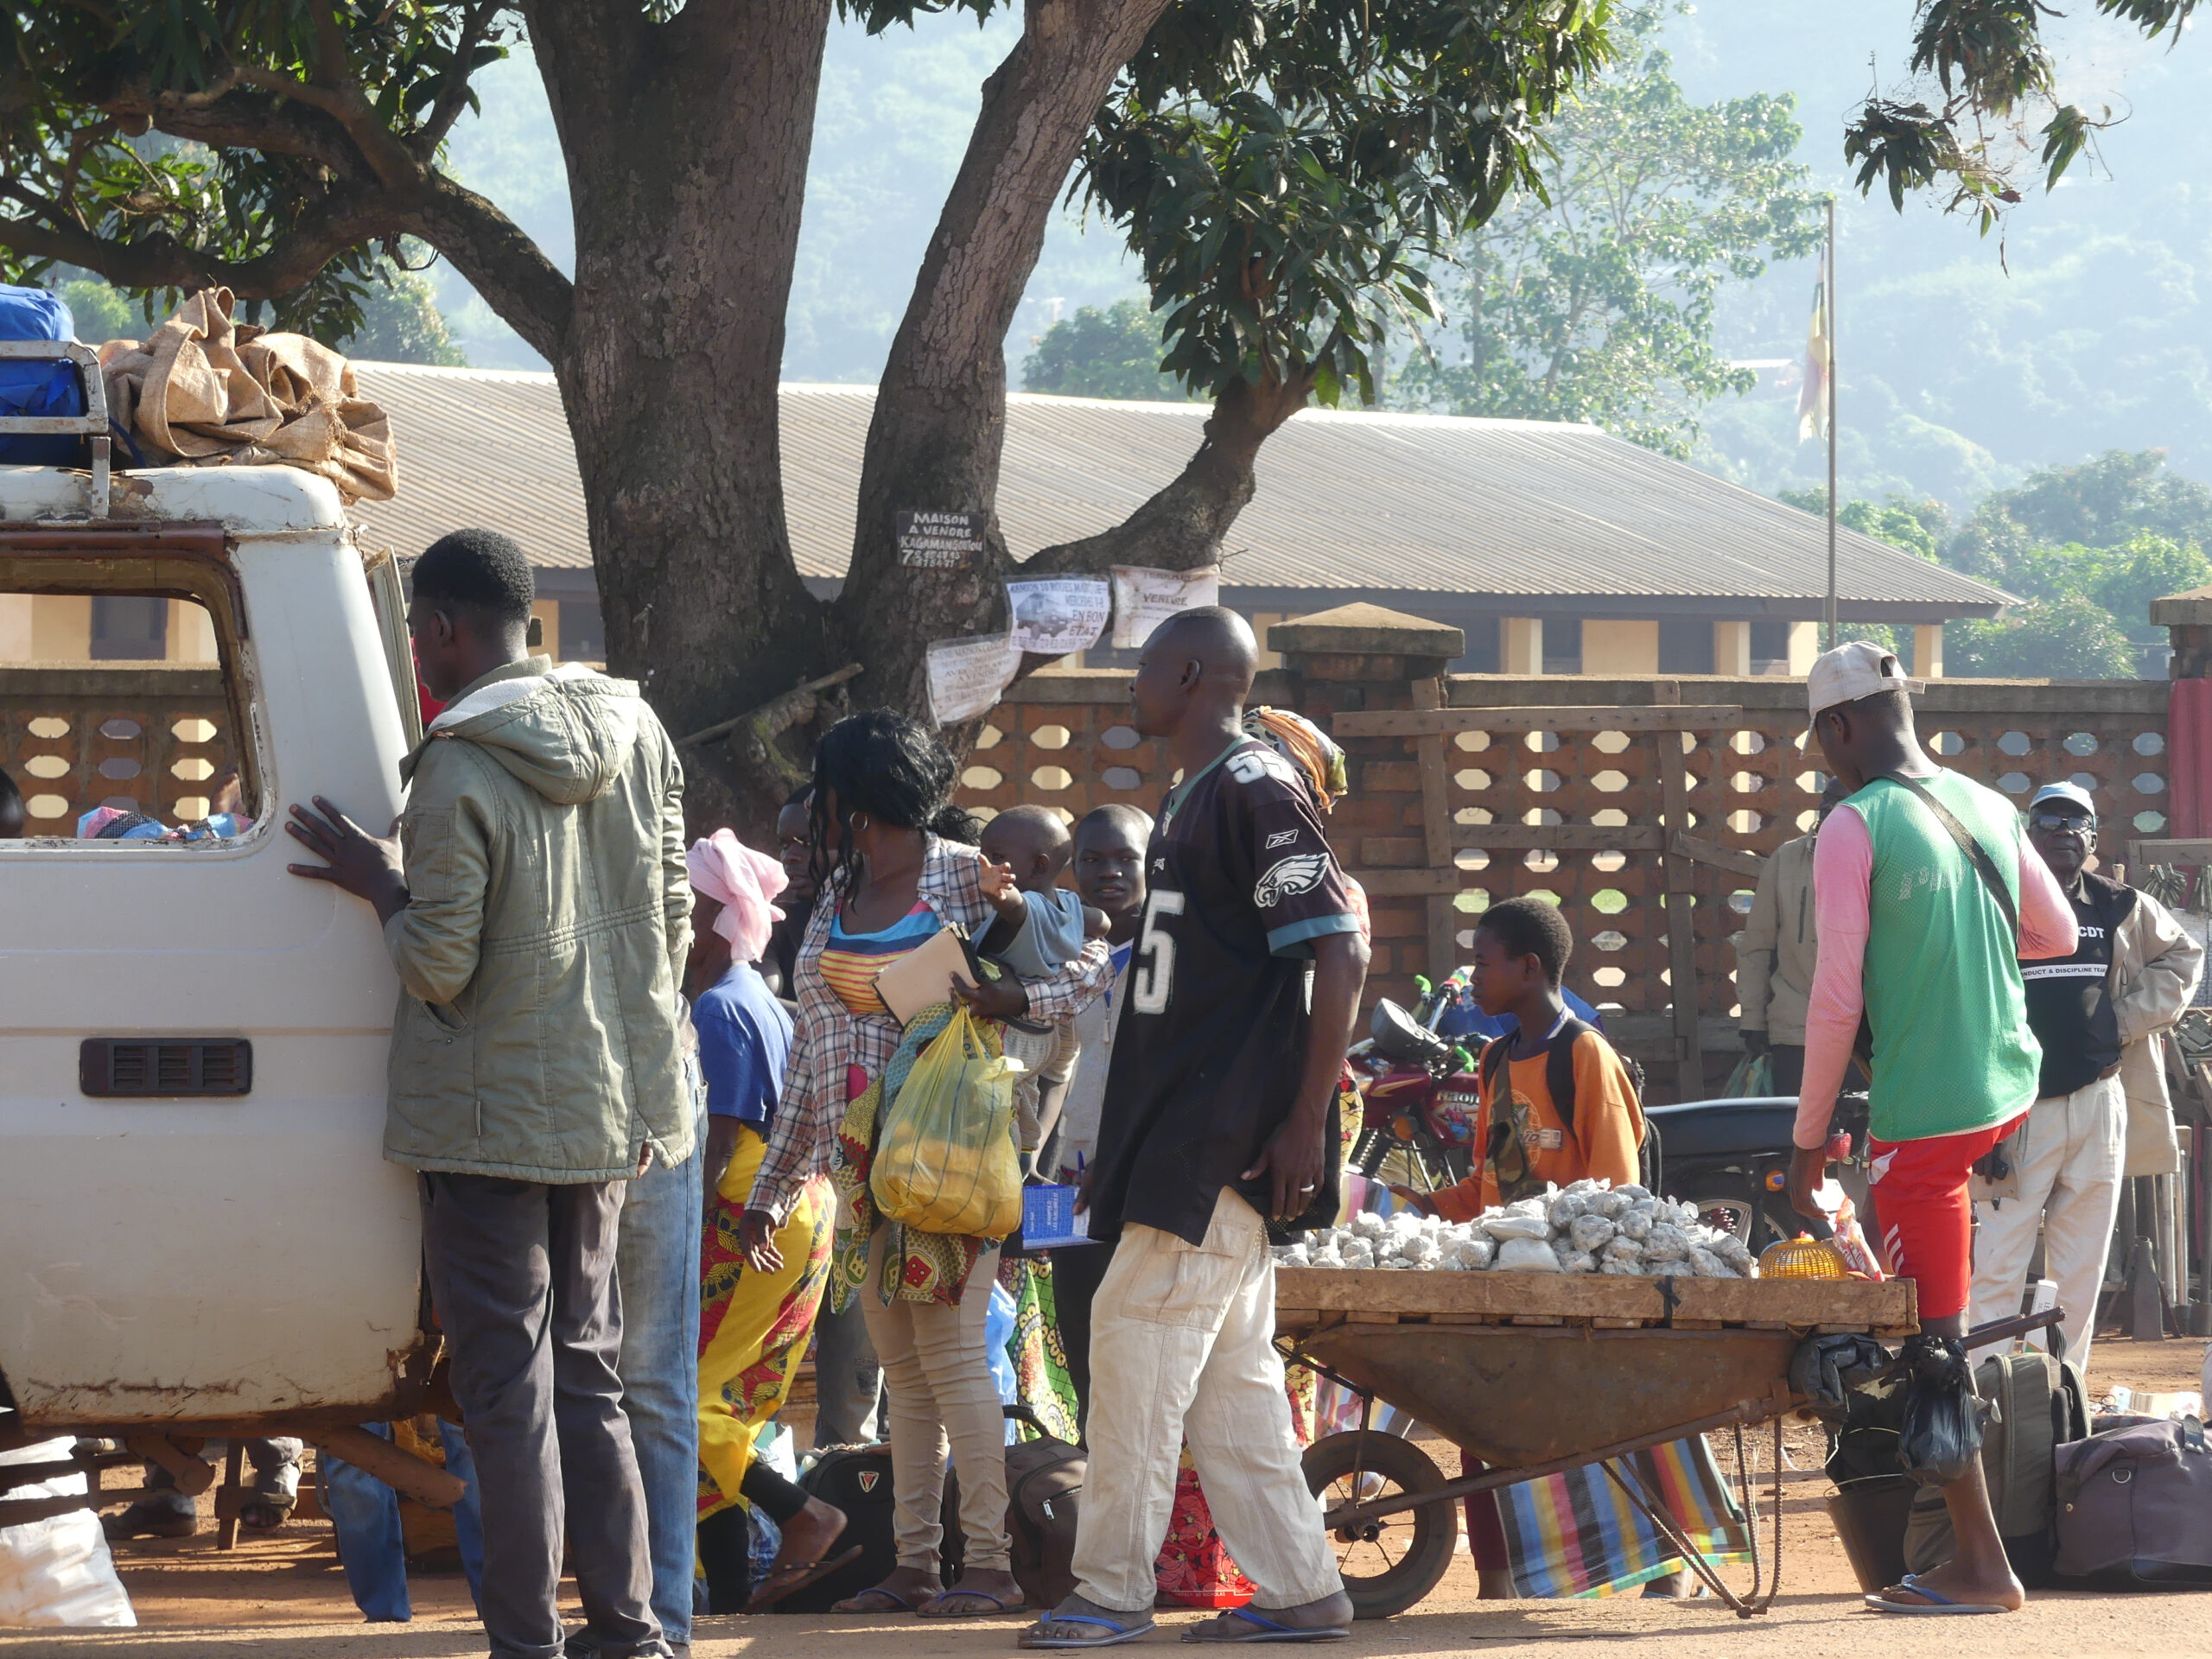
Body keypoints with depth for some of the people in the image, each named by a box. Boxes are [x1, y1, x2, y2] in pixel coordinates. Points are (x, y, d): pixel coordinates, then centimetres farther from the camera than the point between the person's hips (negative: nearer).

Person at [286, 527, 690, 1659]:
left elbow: (441, 969, -16)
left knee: (509, 1390, -1)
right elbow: (672, 916, 10)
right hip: (608, 1105, 7)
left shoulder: (456, 776, -17)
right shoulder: (634, 738, 4)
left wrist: (378, 883, 1)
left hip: (490, 1117, -7)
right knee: (586, 1371, 16)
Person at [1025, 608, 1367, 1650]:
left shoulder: (1256, 789, -12)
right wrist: (1120, 1150, 23)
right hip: (1176, 1136, 10)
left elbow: (1339, 954, -18)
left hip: (1224, 1136, -10)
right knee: (1231, 1366, 9)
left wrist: (1307, 1122, -20)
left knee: (1136, 1335, -8)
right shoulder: (1191, 800, 18)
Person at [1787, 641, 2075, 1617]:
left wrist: (1808, 1143, -7)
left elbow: (1836, 1000, -14)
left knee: (1930, 1345, -1)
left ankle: (1981, 1565, -2)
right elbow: (2057, 934, 20)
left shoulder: (1854, 828, -13)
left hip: (1924, 1114, -8)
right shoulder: (1989, 809, 7)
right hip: (2012, 1087, 8)